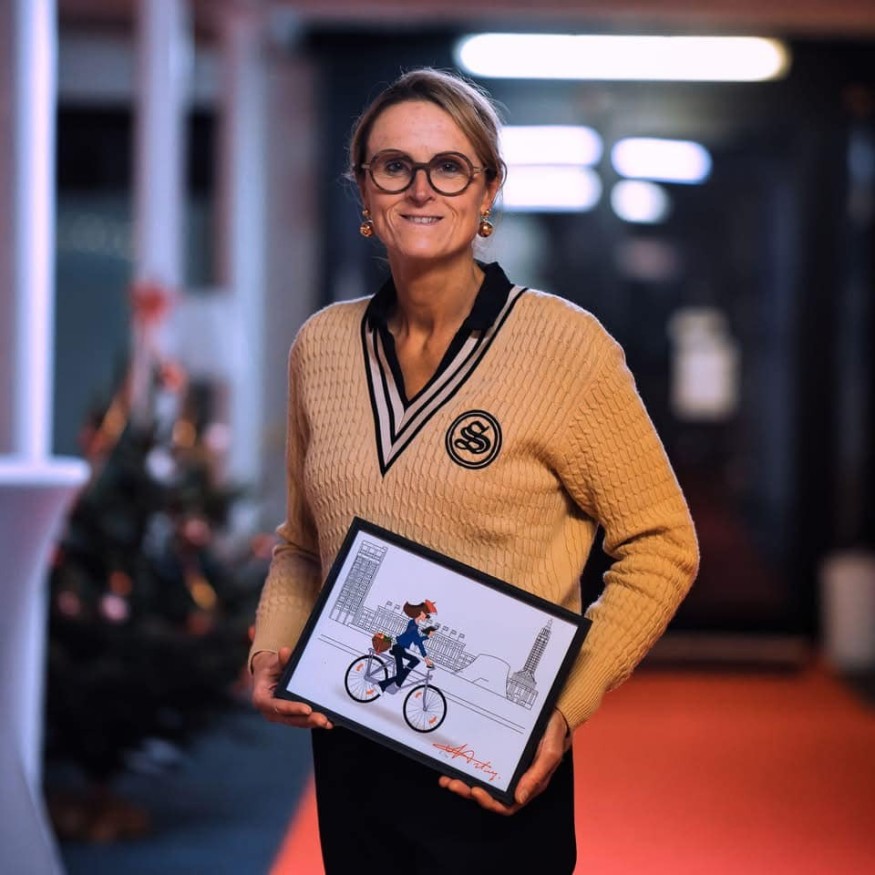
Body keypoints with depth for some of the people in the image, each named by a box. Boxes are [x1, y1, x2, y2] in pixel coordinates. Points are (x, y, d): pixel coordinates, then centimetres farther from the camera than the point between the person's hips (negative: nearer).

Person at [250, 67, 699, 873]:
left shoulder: (564, 345, -11)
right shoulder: (321, 345, 3)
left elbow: (660, 546, -7)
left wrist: (566, 707, -16)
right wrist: (271, 648, -2)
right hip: (347, 750, 5)